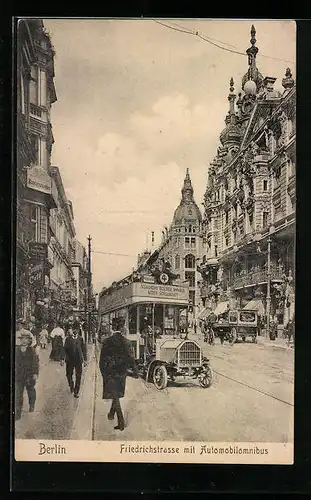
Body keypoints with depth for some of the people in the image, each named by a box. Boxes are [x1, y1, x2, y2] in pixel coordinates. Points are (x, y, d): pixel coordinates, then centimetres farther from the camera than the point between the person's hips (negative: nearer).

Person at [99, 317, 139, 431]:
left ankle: (121, 422, 3)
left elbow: (102, 359, -8)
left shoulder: (106, 341, -13)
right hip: (121, 372, 3)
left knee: (114, 396, 6)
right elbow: (130, 358, -5)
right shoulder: (126, 342, -9)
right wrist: (135, 371, 7)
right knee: (117, 394, 22)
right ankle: (112, 413, 39)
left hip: (110, 372, -3)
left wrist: (103, 373, 6)